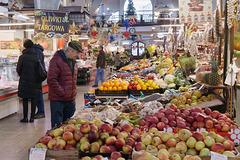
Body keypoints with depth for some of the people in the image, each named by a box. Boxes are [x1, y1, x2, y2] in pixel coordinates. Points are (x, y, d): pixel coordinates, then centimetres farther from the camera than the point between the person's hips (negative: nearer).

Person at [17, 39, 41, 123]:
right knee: (34, 99, 10)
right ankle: (32, 117, 13)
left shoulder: (22, 57, -10)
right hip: (35, 81, 2)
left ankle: (25, 117, 9)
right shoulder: (37, 56, -3)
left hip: (25, 81, -2)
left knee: (25, 99, 8)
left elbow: (18, 70, -1)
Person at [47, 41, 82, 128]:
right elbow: (51, 80, -19)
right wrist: (62, 93, -17)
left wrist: (74, 92, 13)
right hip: (58, 99, -8)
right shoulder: (57, 60, -13)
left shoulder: (73, 61, 13)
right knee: (57, 126, 1)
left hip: (71, 99, 8)